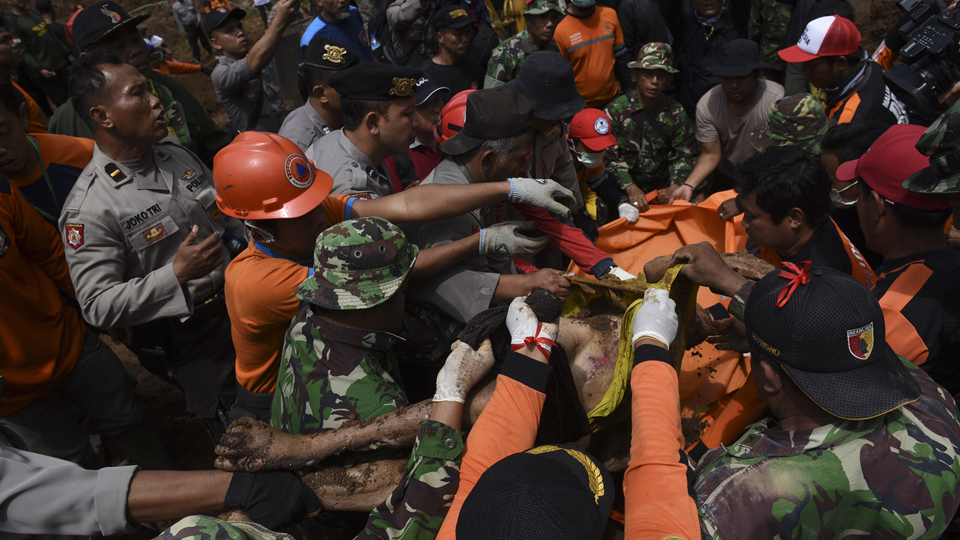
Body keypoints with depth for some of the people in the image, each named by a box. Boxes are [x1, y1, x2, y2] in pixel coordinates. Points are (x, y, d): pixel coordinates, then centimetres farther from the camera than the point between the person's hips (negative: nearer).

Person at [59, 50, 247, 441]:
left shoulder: (179, 157, 2)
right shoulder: (89, 208, -22)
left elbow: (227, 217, 16)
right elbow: (97, 305, -23)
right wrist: (176, 275, -33)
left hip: (247, 313, 7)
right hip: (195, 343, -6)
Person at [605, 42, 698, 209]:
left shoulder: (676, 112, 3)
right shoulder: (615, 111, -6)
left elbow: (684, 154, 0)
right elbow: (610, 156, -12)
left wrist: (674, 187, -19)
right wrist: (630, 188, -26)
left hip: (662, 188, 3)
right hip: (623, 191, -2)